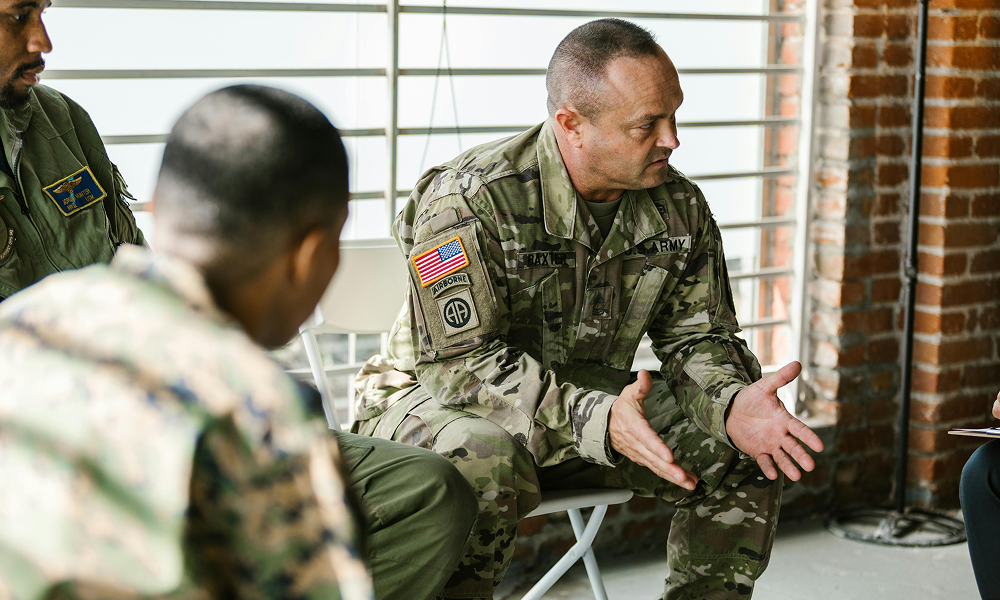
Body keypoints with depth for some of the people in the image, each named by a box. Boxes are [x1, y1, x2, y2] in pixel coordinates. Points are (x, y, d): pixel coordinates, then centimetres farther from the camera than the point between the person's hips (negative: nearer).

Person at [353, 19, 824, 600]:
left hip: (594, 399, 6)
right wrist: (598, 420, -42)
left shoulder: (679, 208, -4)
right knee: (485, 465, -40)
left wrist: (733, 405, -22)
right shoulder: (468, 202, -25)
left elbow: (698, 335, 2)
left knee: (745, 453, -9)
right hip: (435, 399, -5)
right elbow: (464, 362, -28)